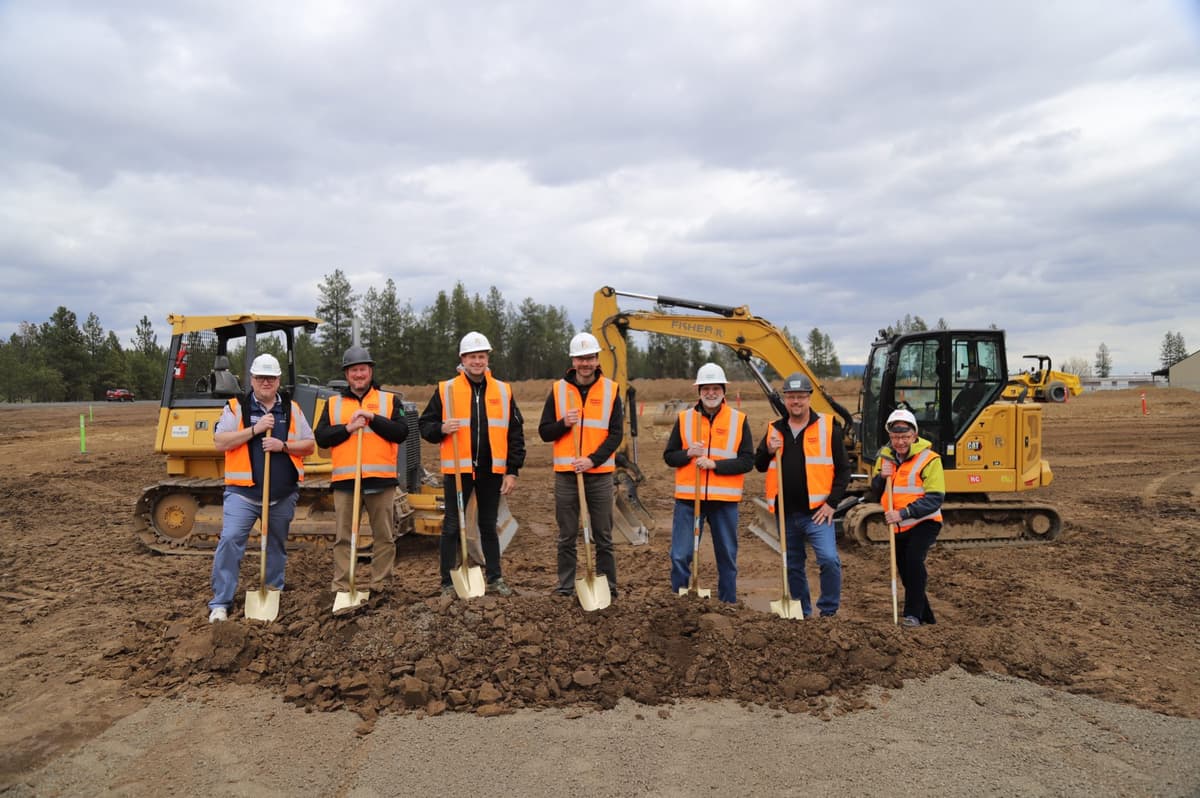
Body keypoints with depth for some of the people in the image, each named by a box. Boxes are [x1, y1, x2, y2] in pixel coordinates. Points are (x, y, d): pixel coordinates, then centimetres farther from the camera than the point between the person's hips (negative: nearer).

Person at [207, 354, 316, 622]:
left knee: (277, 544, 14)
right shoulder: (236, 407, 1)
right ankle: (220, 603, -4)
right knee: (230, 540, -13)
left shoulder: (292, 409, 8)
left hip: (283, 494, 3)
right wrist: (254, 430, -17)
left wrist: (284, 446, -12)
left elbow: (309, 446, 6)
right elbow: (220, 442, -9)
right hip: (243, 492, -3)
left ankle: (274, 593, 30)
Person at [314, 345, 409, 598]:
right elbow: (321, 437, 2)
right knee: (343, 537, 5)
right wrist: (348, 428, -11)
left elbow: (401, 432, -5)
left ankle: (379, 584, 16)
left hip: (381, 479, -1)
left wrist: (373, 418, -13)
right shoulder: (333, 403, 12)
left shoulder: (389, 400, 8)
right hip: (345, 481, 1)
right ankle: (341, 586, 12)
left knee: (385, 536, 5)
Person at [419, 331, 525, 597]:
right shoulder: (445, 390, 0)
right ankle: (448, 583, 16)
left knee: (489, 526, 14)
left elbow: (515, 433, 6)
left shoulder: (503, 391, 5)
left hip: (492, 470, 2)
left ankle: (495, 579, 26)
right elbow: (424, 425, 4)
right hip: (457, 469, -2)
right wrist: (441, 429, -19)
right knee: (452, 527, 5)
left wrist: (512, 471, 1)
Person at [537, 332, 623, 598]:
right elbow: (544, 432, 5)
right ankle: (565, 588, 17)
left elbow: (615, 434, -2)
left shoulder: (611, 390, 2)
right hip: (566, 473, 1)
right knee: (567, 537, 8)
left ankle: (608, 588, 15)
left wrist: (593, 459, -14)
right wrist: (563, 423, -14)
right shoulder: (558, 389, 4)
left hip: (599, 473, -1)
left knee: (603, 537, 6)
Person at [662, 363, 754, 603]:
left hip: (725, 499, 0)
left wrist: (714, 464, -15)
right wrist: (688, 453, -12)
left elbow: (747, 461, -3)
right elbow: (669, 456, 8)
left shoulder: (739, 420, 2)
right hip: (688, 498, 0)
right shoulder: (684, 418, 5)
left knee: (727, 557, 11)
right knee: (680, 556, 1)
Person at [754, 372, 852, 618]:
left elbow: (843, 468, 0)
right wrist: (769, 450, -6)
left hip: (816, 512, -4)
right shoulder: (775, 430, 10)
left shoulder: (828, 427, -1)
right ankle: (802, 613, 28)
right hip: (786, 513, 4)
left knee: (829, 559, -18)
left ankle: (828, 611, 0)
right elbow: (759, 465, 15)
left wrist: (832, 503, -8)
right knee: (793, 566, 13)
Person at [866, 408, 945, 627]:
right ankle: (927, 617, 31)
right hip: (899, 527, 6)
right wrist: (880, 477, -15)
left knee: (913, 559, -27)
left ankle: (913, 614, -17)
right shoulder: (885, 457, 4)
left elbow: (934, 499, -21)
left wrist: (903, 513, -30)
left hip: (924, 523, -6)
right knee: (906, 573, 13)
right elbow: (873, 496, 5)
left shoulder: (929, 459, -14)